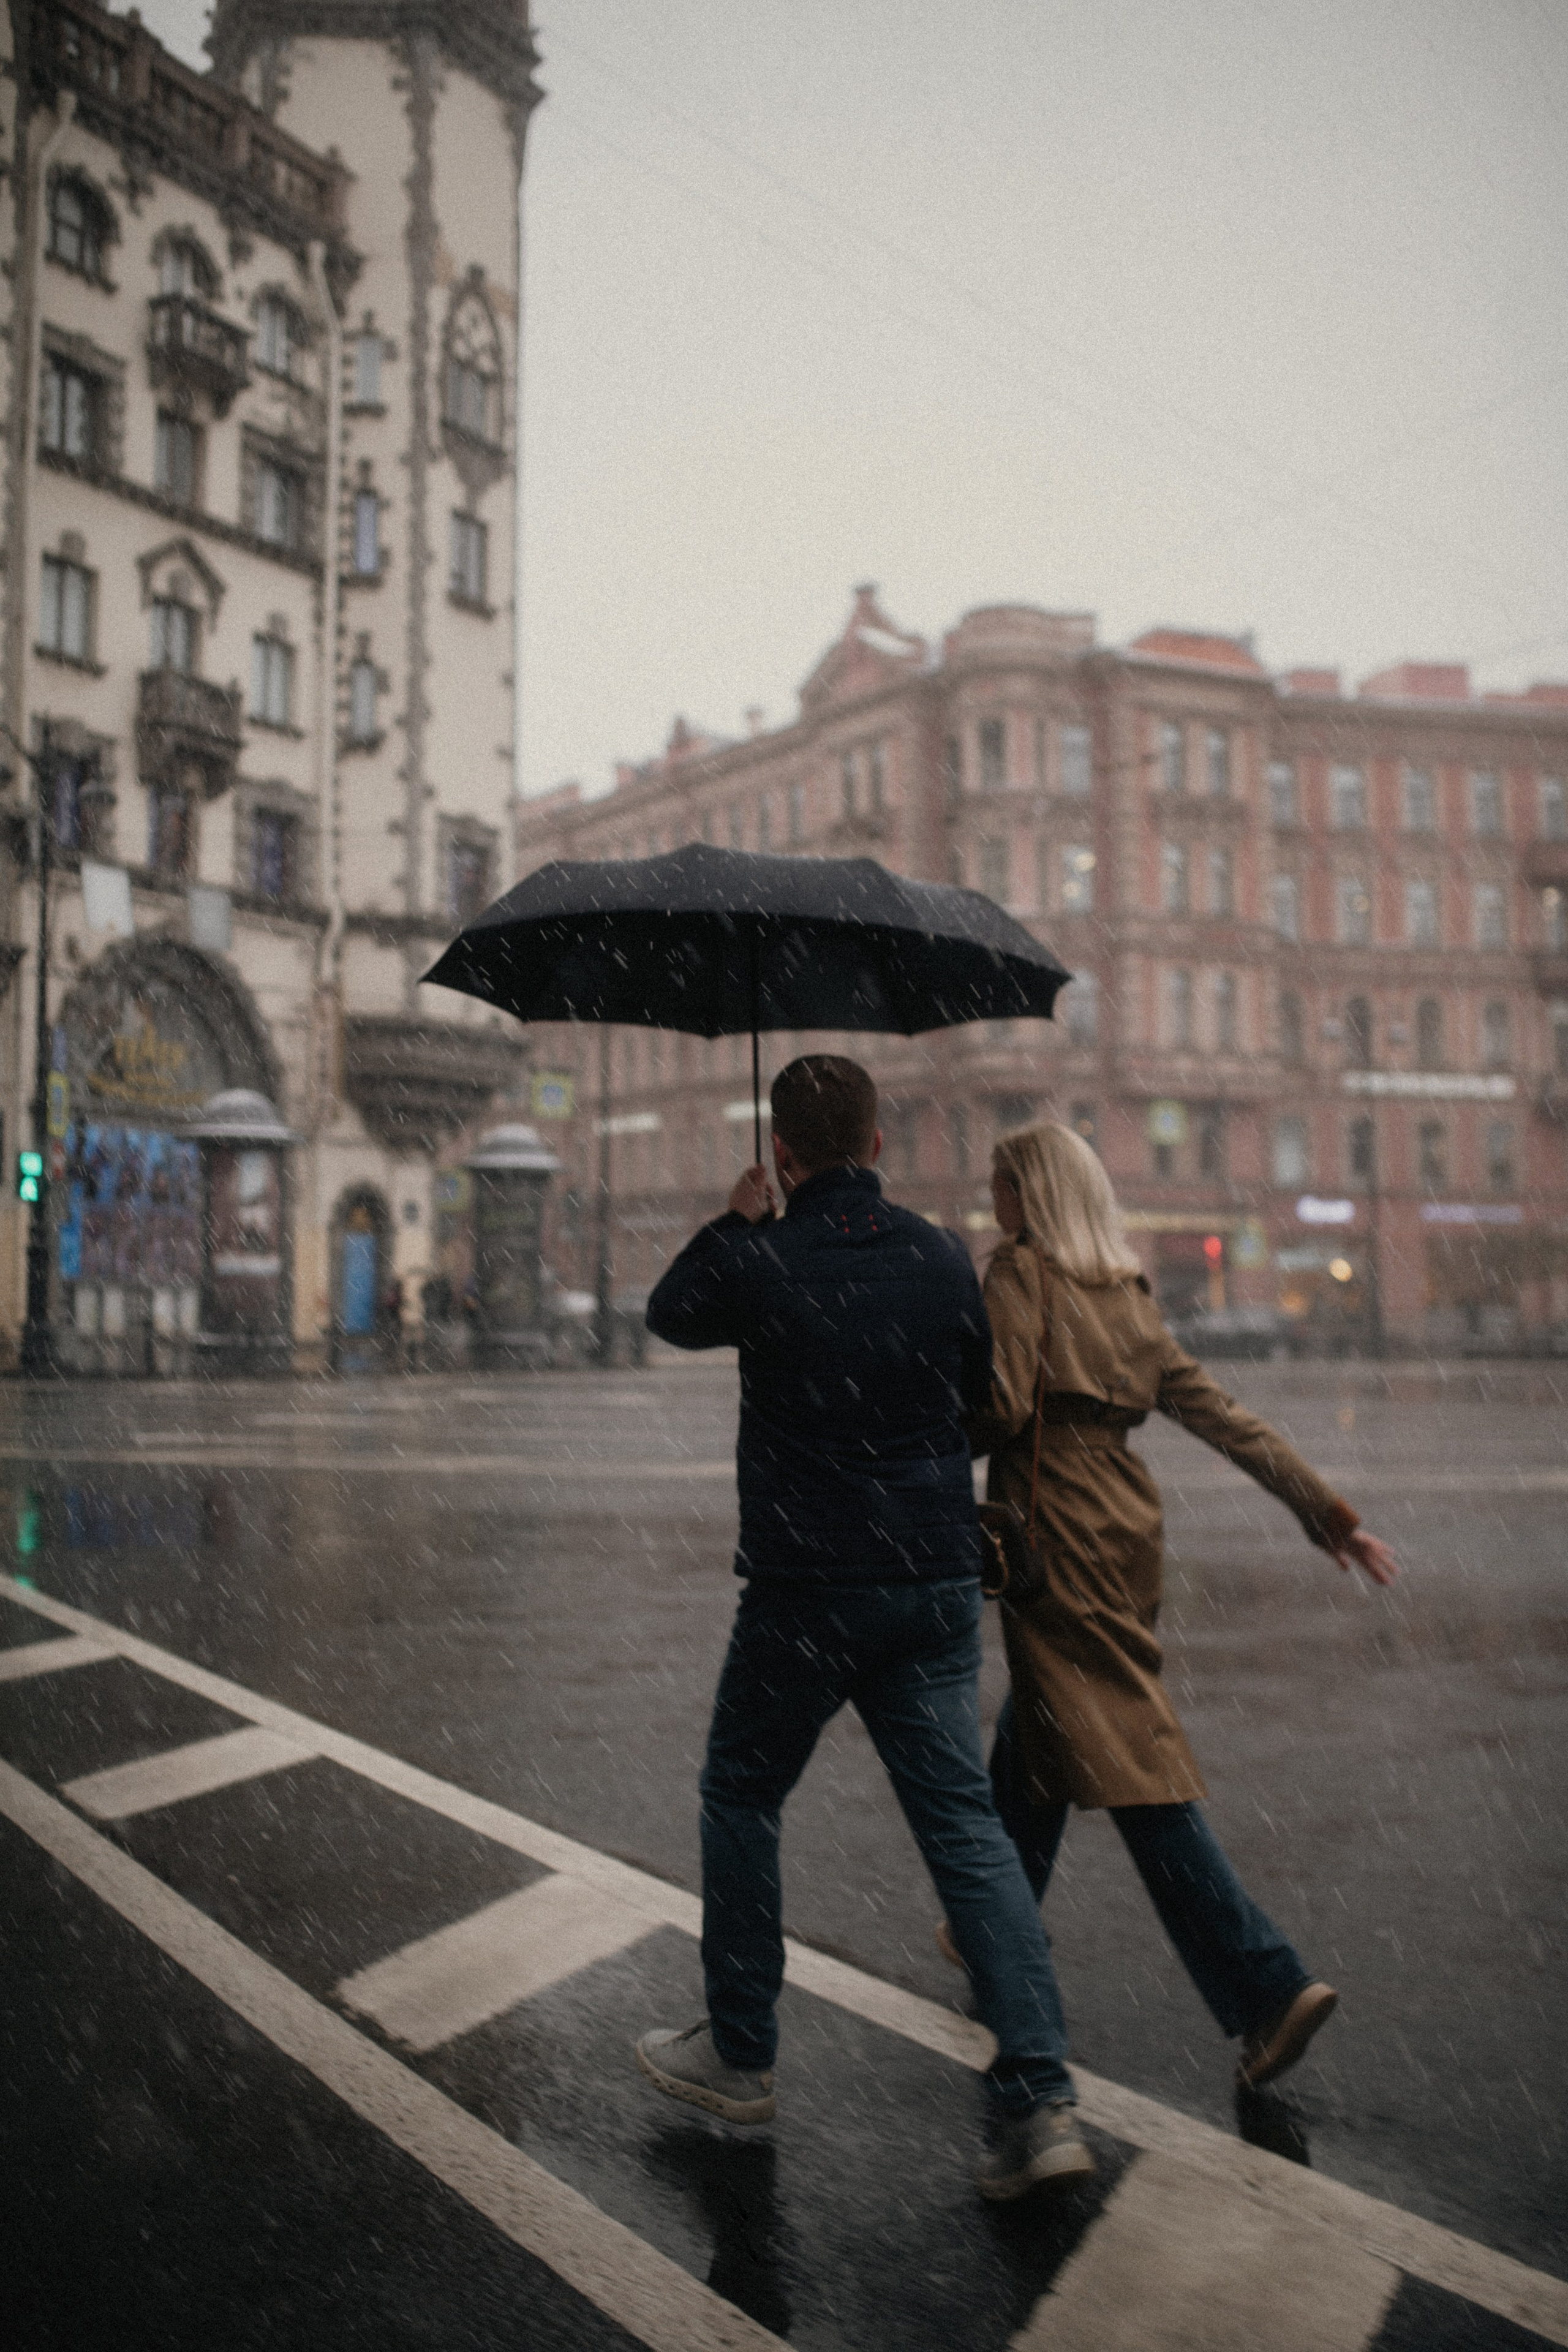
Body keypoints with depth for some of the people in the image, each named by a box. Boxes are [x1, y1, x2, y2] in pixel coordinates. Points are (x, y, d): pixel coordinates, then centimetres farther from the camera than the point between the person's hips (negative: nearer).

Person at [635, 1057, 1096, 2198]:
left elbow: (671, 1315, 10)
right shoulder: (944, 1257, 0)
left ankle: (740, 2054, 27)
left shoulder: (758, 1264, -12)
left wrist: (738, 1222, 19)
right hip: (938, 1587, 4)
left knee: (742, 1796, 17)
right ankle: (1040, 2100, -1)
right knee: (965, 1820, 6)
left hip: (805, 1589, -3)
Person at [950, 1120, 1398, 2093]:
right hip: (1124, 1530, 8)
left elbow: (999, 1409, -19)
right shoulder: (1131, 1297, 13)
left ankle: (1271, 1983, -13)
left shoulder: (1020, 1273, -8)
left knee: (1128, 1761, -9)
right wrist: (1327, 1508, 9)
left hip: (1057, 1544, -8)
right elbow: (1225, 1416, 9)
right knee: (1031, 1730, 22)